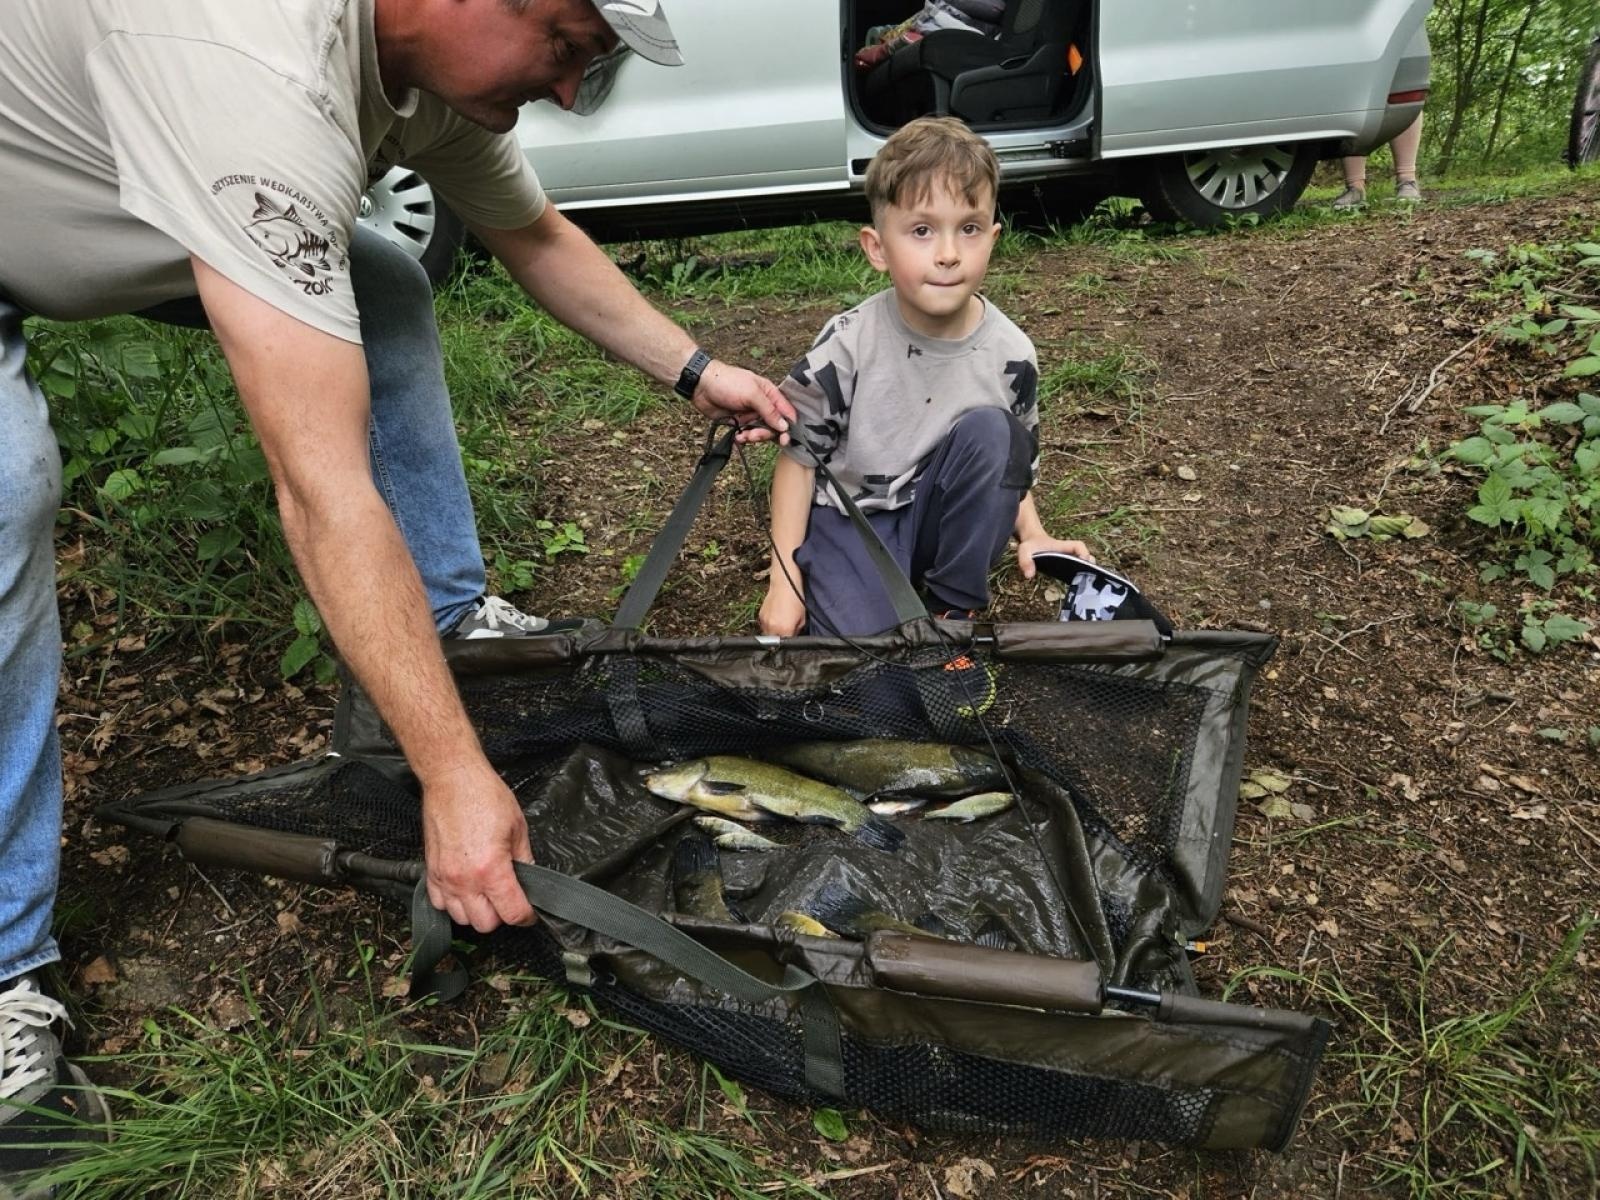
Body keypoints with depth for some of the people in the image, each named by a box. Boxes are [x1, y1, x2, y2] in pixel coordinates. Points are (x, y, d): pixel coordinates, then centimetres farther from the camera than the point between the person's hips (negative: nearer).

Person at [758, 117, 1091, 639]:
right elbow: (799, 456, -9)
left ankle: (953, 604, -9)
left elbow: (1010, 467, 5)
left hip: (939, 517, 3)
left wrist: (1031, 535, -14)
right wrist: (784, 580, -14)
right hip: (851, 517, -3)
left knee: (990, 431, -25)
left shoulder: (1010, 354, -11)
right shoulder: (848, 345, -18)